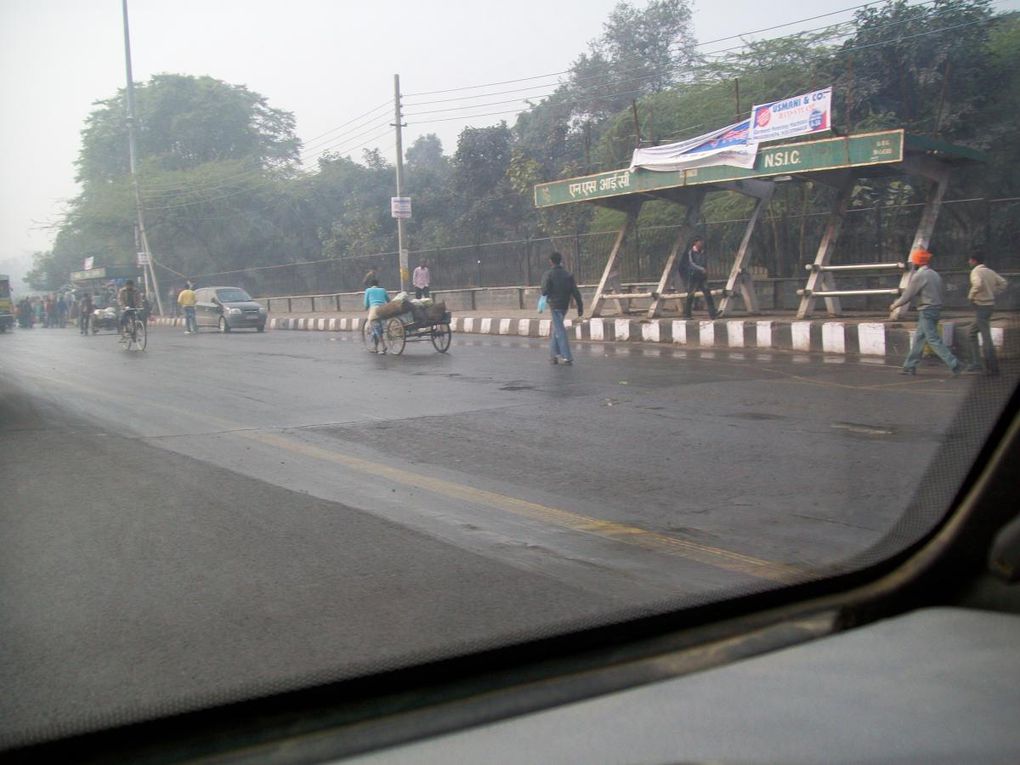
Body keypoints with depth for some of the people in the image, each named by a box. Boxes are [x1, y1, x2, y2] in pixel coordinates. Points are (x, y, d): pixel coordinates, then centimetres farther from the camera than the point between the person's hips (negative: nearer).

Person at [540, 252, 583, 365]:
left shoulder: (548, 275, -9)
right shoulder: (568, 274, 4)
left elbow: (544, 291, -15)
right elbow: (575, 292, -1)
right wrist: (580, 307, 1)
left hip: (554, 306, -5)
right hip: (565, 306, 5)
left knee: (560, 332, -5)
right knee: (556, 331, 19)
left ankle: (567, 357, -12)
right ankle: (553, 355, 23)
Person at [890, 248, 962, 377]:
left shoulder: (919, 276, -14)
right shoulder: (935, 274, 13)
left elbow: (908, 295, -11)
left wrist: (895, 305, 5)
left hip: (926, 311, -9)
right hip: (936, 308, 9)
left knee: (933, 340, -8)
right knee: (918, 337, 14)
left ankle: (954, 363, -14)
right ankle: (910, 366, 18)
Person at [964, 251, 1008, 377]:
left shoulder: (976, 271, -12)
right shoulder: (990, 272, 13)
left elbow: (978, 284, -30)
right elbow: (1002, 283, 16)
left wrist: (971, 295, -15)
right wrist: (993, 294, 14)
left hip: (981, 306, -9)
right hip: (990, 304, 9)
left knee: (986, 337, -6)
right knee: (971, 332, 18)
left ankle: (993, 367, -4)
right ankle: (976, 362, 15)